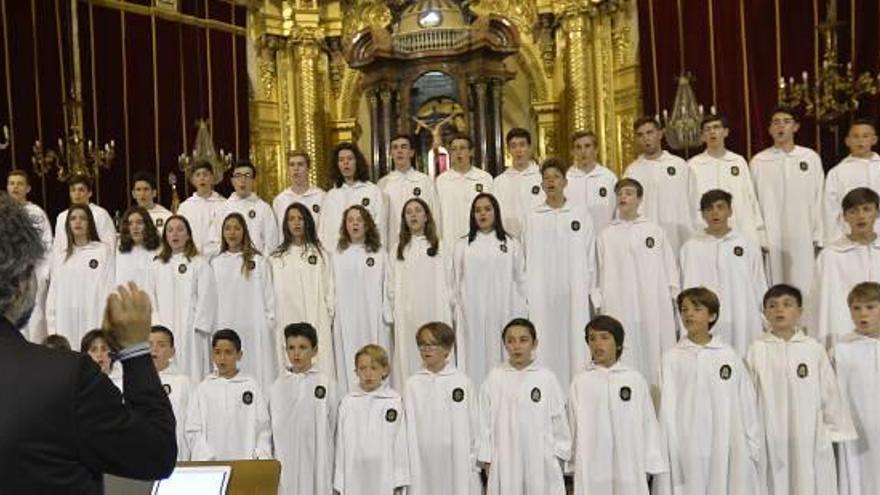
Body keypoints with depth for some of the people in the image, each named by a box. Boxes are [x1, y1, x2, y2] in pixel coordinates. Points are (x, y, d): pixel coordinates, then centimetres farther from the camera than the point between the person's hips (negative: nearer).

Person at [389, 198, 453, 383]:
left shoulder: (439, 249, 7)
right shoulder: (397, 250, 11)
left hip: (435, 315, -1)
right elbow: (392, 286, 10)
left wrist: (447, 314, 1)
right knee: (407, 360, -1)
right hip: (406, 318, 1)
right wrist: (396, 310, 3)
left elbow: (448, 284, 5)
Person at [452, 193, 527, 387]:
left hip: (503, 314, 0)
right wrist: (457, 314, 6)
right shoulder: (462, 246, 9)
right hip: (472, 316, 1)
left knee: (501, 360, -1)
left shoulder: (511, 244, 7)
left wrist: (521, 316, 4)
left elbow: (521, 281, 7)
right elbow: (456, 283, 10)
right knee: (474, 361, -1)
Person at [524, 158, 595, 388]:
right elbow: (528, 259, 6)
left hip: (574, 293, 0)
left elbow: (590, 254, 5)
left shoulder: (581, 213, 4)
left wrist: (587, 288, 2)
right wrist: (529, 293, 2)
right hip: (541, 295, 1)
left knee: (574, 341, -1)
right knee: (546, 345, 0)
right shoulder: (533, 218, 6)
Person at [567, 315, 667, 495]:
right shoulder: (580, 382, 1)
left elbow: (649, 424, 4)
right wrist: (571, 464, 7)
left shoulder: (635, 379, 2)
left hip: (629, 468, 1)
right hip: (591, 470, 0)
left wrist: (651, 465, 3)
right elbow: (573, 426, 5)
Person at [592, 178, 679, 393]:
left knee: (654, 356, 2)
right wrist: (599, 304, 4)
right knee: (624, 362, -2)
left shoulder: (655, 231, 9)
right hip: (618, 309, 0)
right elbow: (600, 272, 9)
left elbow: (670, 266, 11)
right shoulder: (606, 235, 8)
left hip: (655, 309, 0)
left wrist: (672, 294, 6)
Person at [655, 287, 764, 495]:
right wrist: (666, 451, -4)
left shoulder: (728, 356, 3)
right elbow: (666, 408, -1)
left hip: (728, 450, 1)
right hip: (687, 451, -1)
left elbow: (747, 403, 6)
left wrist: (753, 446, 4)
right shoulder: (672, 358, -1)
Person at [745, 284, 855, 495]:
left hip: (811, 439, 1)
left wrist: (835, 430, 6)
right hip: (772, 439, -1)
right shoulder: (757, 349, -2)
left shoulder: (814, 348, 1)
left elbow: (830, 391, 6)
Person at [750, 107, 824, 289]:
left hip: (803, 238, 1)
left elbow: (818, 199, 6)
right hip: (771, 239, -1)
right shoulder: (758, 161, 1)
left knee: (804, 289, 2)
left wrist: (818, 236, 3)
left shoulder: (811, 158, 4)